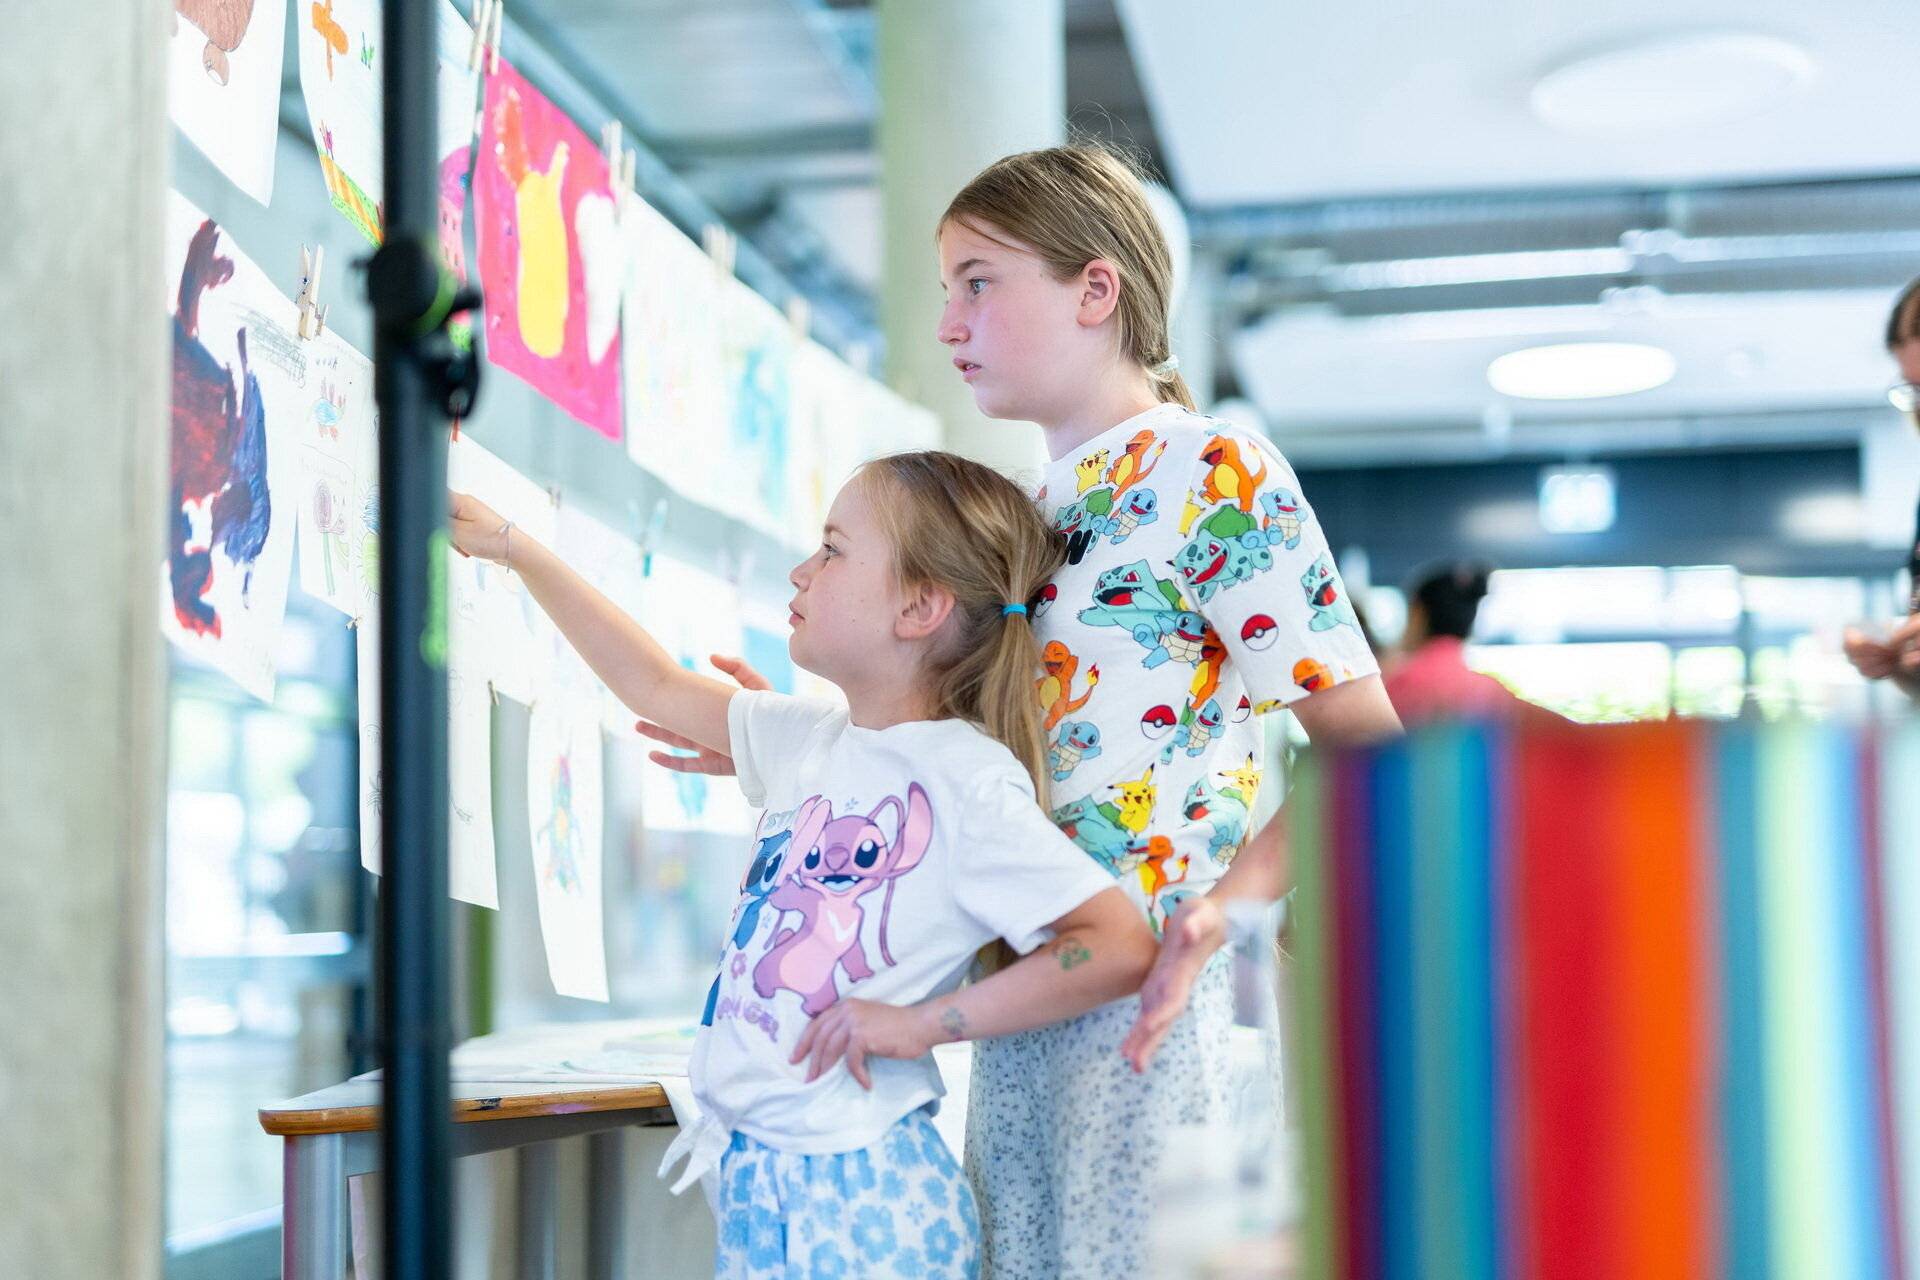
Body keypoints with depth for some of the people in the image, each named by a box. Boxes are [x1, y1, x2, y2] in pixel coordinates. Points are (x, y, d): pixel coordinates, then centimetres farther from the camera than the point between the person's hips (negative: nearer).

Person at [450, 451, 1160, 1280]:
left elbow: (1122, 947, -22)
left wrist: (924, 1022, -19)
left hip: (852, 1193, -7)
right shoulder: (812, 742, 7)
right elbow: (655, 686, 21)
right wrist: (515, 549, 22)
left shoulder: (966, 778, -16)